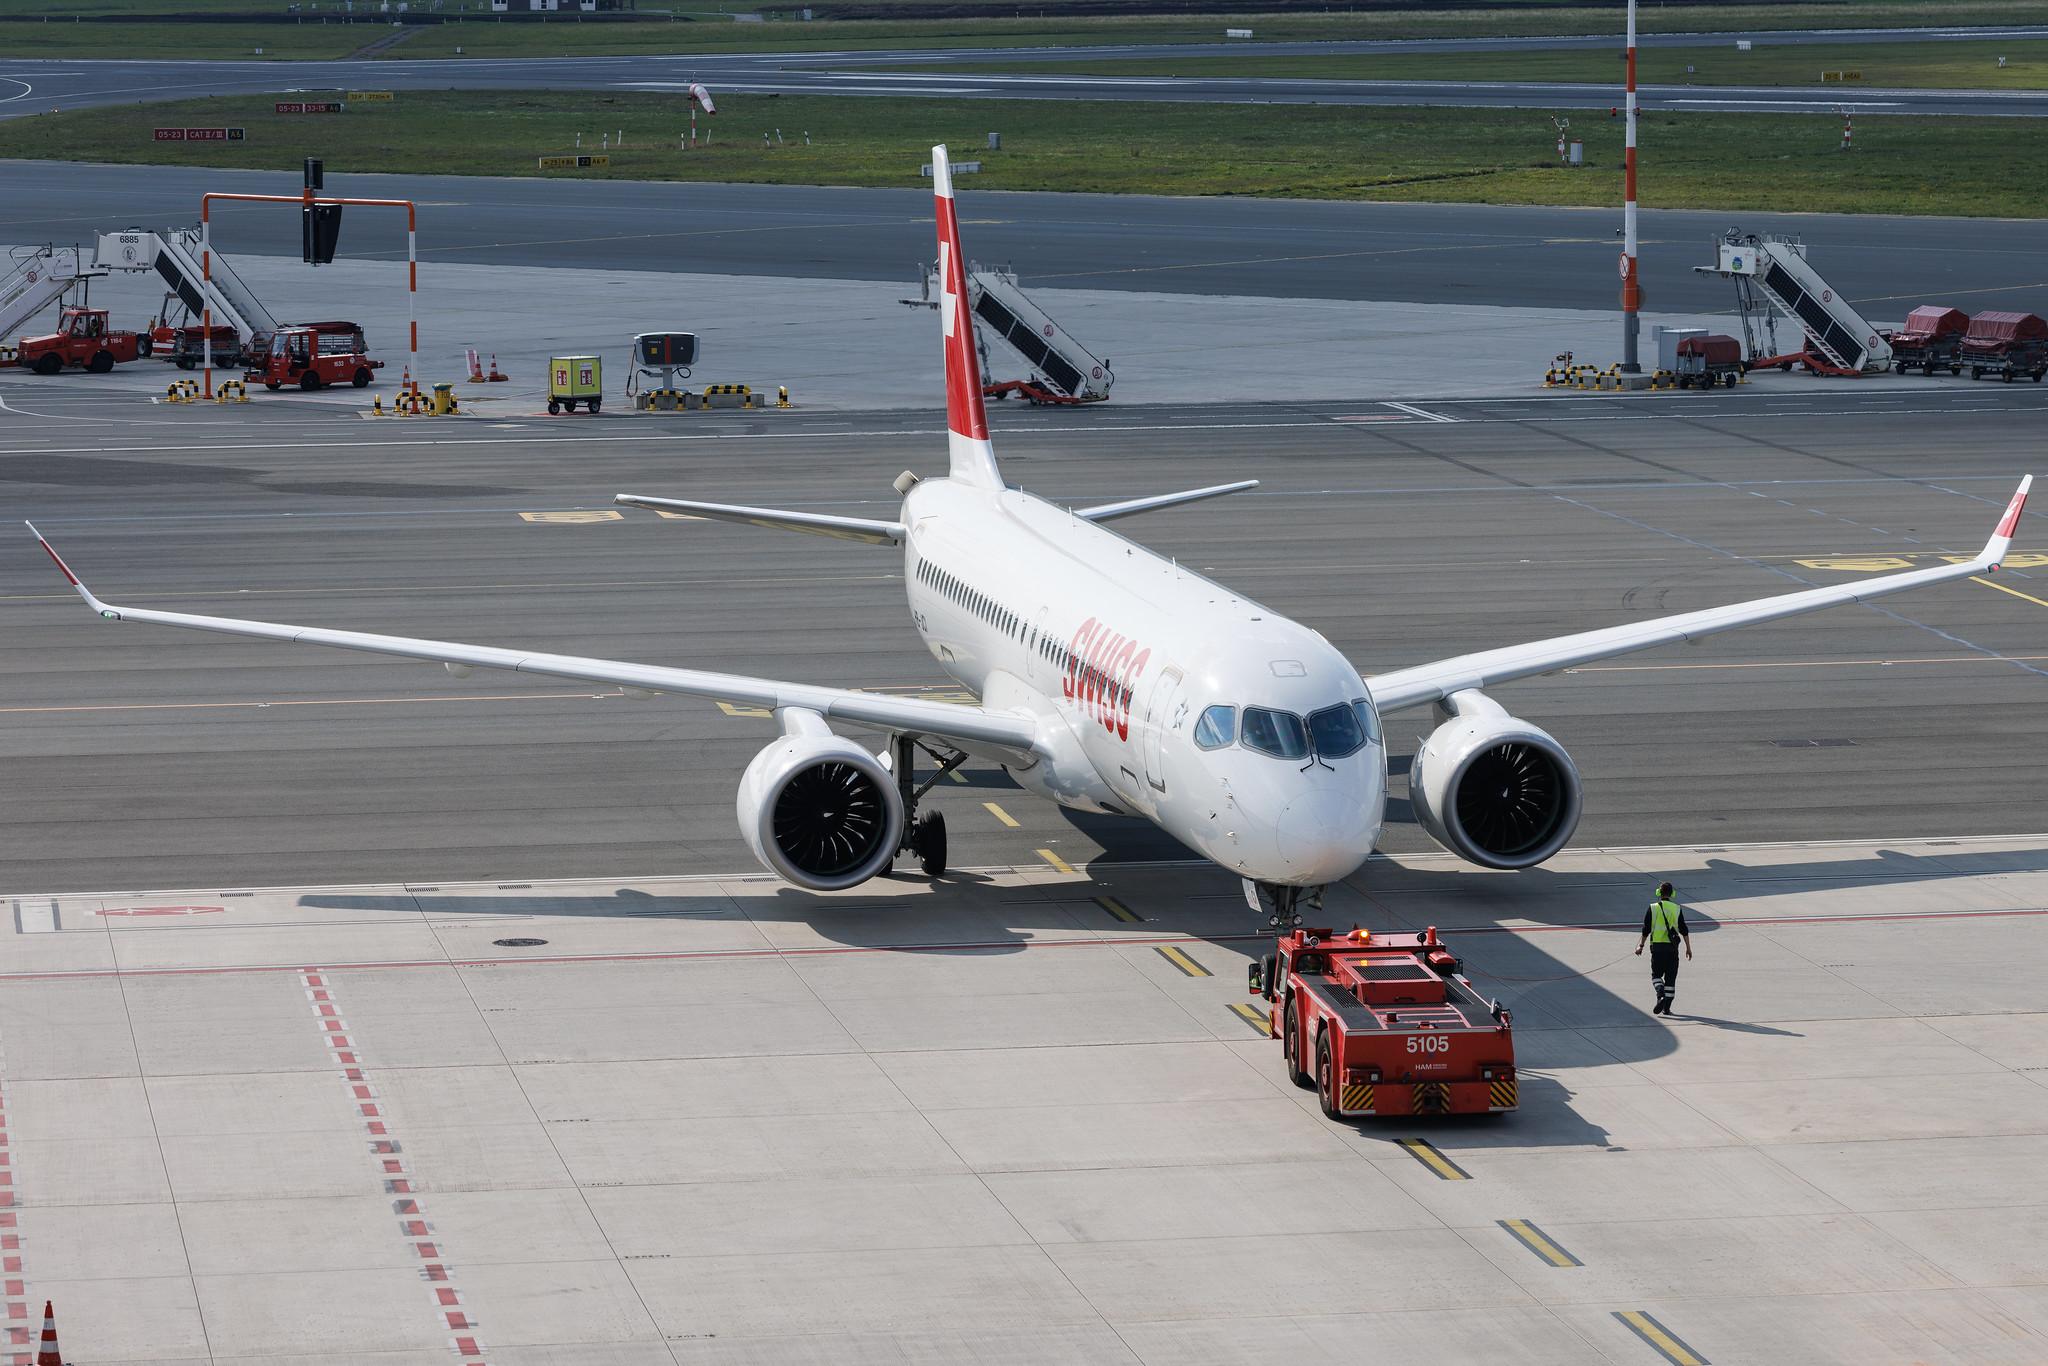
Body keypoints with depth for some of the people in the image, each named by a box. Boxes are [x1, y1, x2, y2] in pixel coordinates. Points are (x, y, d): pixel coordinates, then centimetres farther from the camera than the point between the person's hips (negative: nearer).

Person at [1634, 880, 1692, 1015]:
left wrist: (1641, 946, 9)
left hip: (1657, 946, -1)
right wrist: (1688, 948, 9)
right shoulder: (1677, 909, 2)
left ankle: (1660, 996, -15)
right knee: (1670, 978, 8)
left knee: (1656, 974, 12)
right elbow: (1684, 930, 2)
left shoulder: (1653, 908, -2)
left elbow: (1646, 929, -1)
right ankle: (1666, 1008, 8)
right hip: (1672, 947, 1)